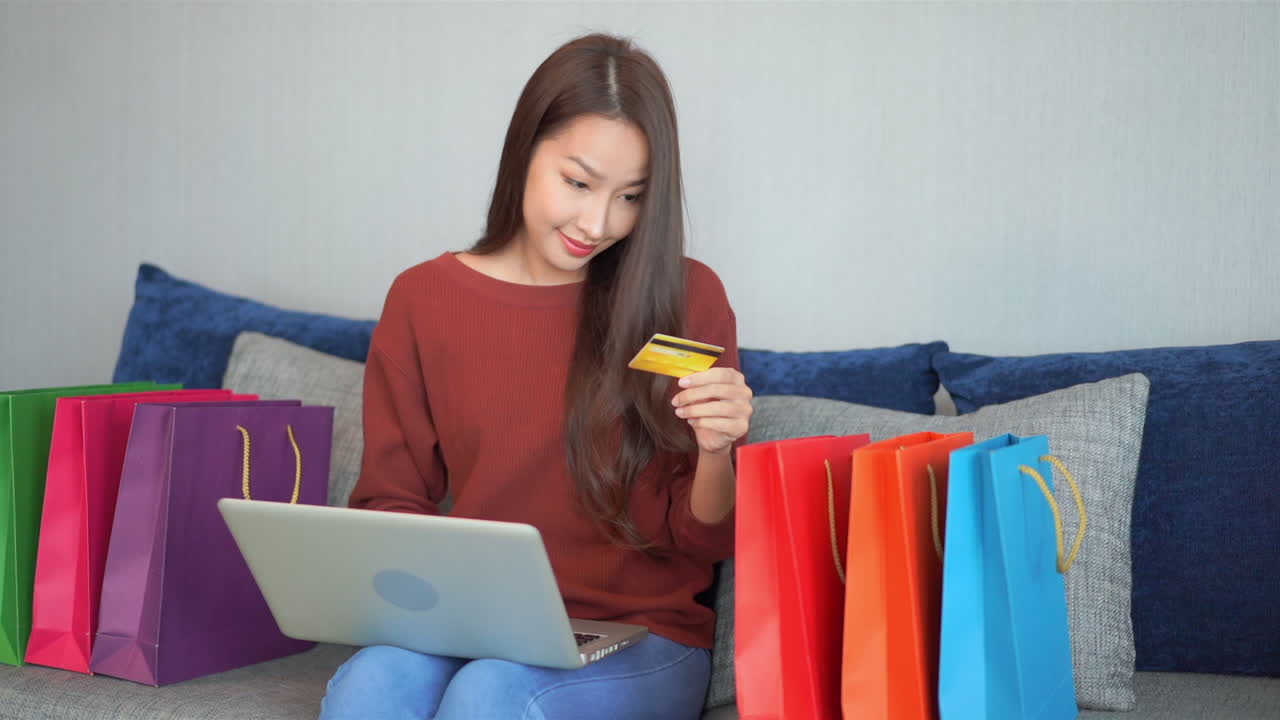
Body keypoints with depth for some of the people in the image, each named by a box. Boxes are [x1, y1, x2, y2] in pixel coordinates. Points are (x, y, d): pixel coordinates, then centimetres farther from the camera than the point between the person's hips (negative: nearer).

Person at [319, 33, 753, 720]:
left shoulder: (686, 299, -1)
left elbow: (705, 542, 2)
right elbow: (390, 498, 10)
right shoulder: (422, 300, 4)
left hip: (641, 641, -1)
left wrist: (714, 453, -19)